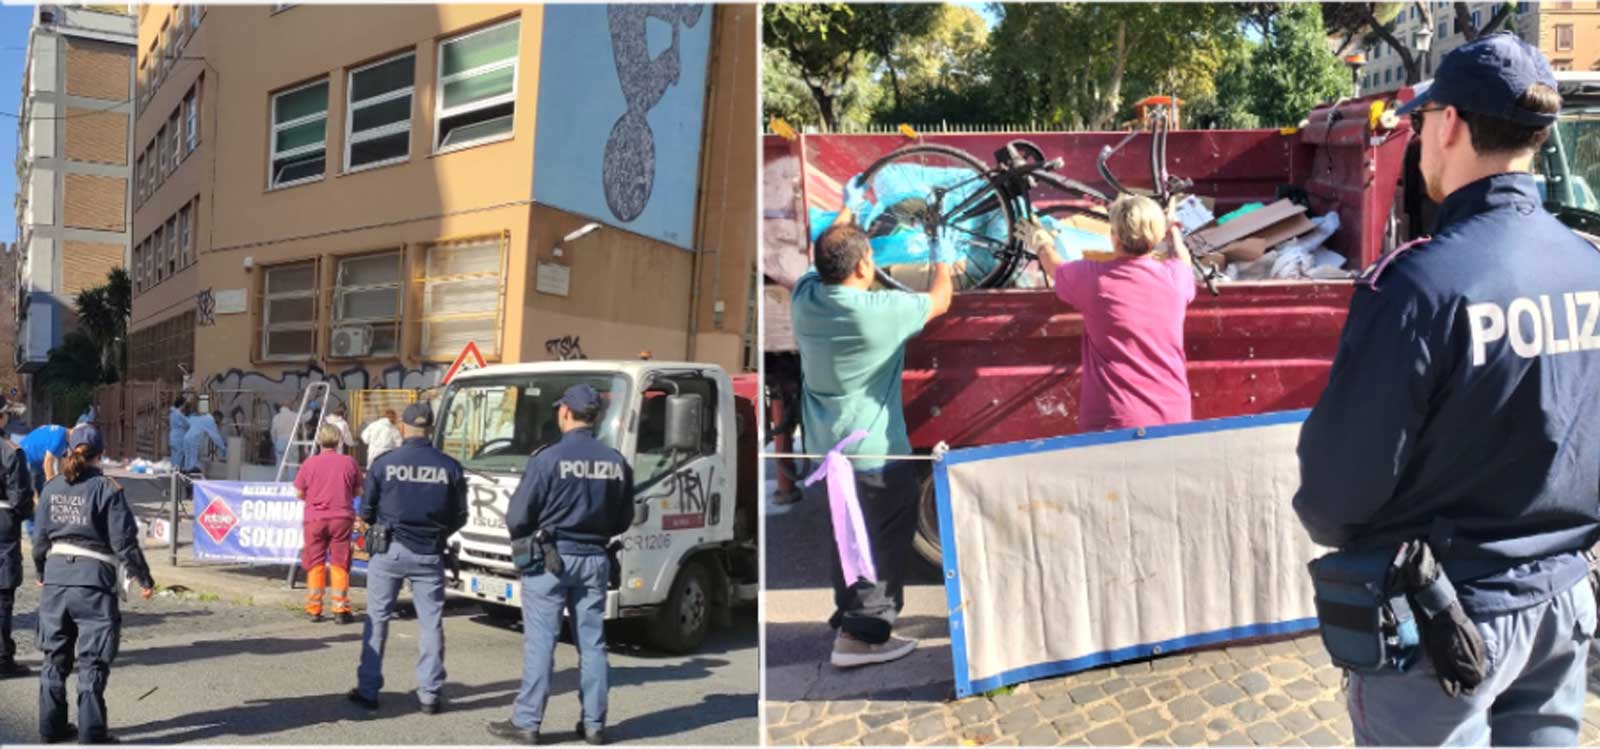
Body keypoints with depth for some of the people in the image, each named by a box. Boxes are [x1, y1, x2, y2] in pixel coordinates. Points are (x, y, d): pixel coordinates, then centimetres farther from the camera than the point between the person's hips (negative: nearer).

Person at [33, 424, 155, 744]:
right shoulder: (107, 489, -9)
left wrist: (41, 573, 27)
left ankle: (51, 726, 24)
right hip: (93, 580, -5)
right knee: (93, 660, 0)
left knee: (55, 657, 16)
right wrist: (143, 578, 1)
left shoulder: (53, 487, 6)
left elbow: (40, 537, 12)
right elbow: (124, 541, -9)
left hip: (55, 577, 5)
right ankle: (91, 733, 2)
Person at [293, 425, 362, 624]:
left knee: (315, 564, 9)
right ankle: (340, 610, 4)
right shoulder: (349, 462, -1)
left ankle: (314, 609, 12)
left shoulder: (310, 463, -3)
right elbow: (357, 491, 7)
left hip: (315, 518, 0)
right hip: (342, 518, 0)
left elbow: (299, 493, 3)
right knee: (340, 564, 5)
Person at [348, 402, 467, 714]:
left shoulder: (384, 463, -6)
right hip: (430, 554, 1)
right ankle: (430, 694, 8)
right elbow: (459, 517, 3)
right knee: (431, 623, 7)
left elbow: (366, 512, 0)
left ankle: (368, 690, 15)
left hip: (389, 550, 0)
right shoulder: (450, 467, -3)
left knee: (377, 619, 11)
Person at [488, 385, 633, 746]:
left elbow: (517, 517, -9)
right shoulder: (616, 463, 1)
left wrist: (526, 540, 12)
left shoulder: (547, 458, -13)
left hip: (549, 557, -4)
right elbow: (623, 521, 8)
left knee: (539, 642, 2)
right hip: (595, 560, 4)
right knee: (592, 643, 9)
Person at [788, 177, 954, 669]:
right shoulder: (881, 311, -22)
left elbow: (826, 254, 18)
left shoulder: (805, 297, -5)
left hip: (823, 447, 7)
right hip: (876, 453, -7)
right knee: (889, 541, 5)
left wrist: (848, 210, 31)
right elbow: (940, 300, -3)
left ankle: (848, 616, 32)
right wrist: (943, 260, 16)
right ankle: (863, 634, 6)